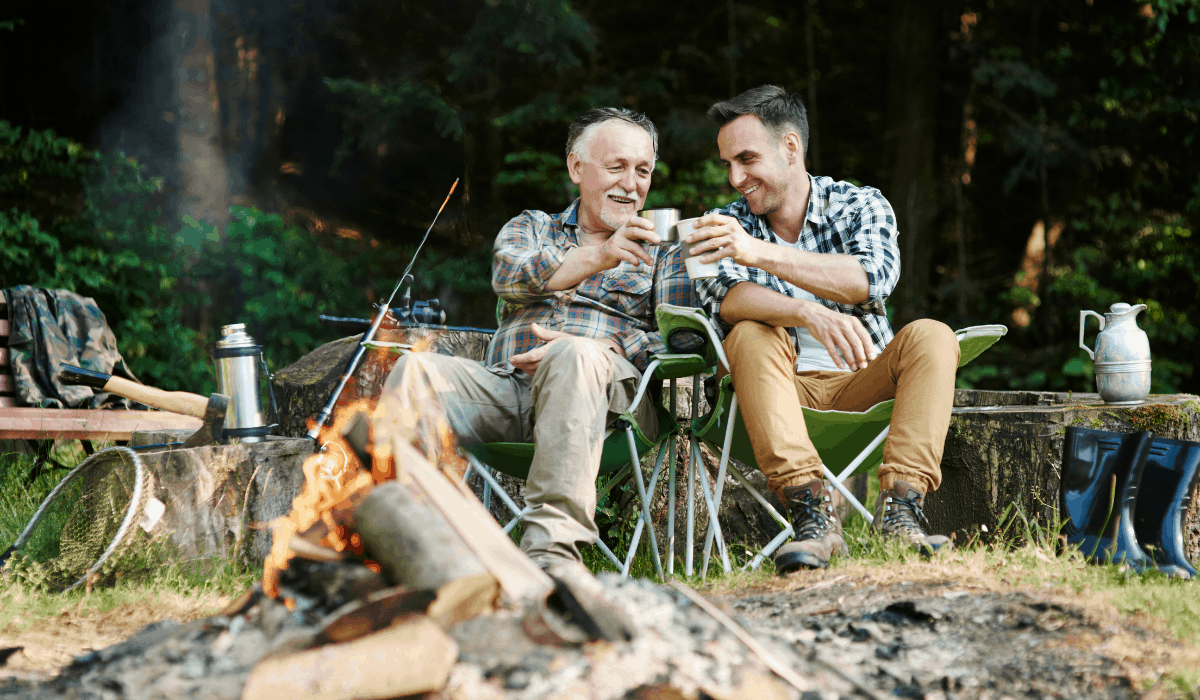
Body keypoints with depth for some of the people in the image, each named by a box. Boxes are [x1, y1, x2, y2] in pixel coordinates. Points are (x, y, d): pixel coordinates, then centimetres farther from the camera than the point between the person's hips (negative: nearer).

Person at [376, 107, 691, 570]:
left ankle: (552, 550, -51)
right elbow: (509, 275, 1)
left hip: (609, 388, -2)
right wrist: (598, 256, -17)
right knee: (415, 368, -26)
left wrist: (583, 352, -12)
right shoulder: (531, 228, 26)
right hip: (506, 383, 2)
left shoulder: (663, 251, 21)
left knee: (574, 357, -38)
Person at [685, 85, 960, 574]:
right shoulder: (726, 226, 4)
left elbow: (873, 278, -21)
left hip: (860, 386, 0)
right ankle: (814, 515, -43)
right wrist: (809, 314, -39)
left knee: (930, 336, -24)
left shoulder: (860, 206, 2)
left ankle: (899, 511, -38)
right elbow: (724, 298, -19)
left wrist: (762, 254, -34)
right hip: (782, 392, 0)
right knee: (751, 336, -29)